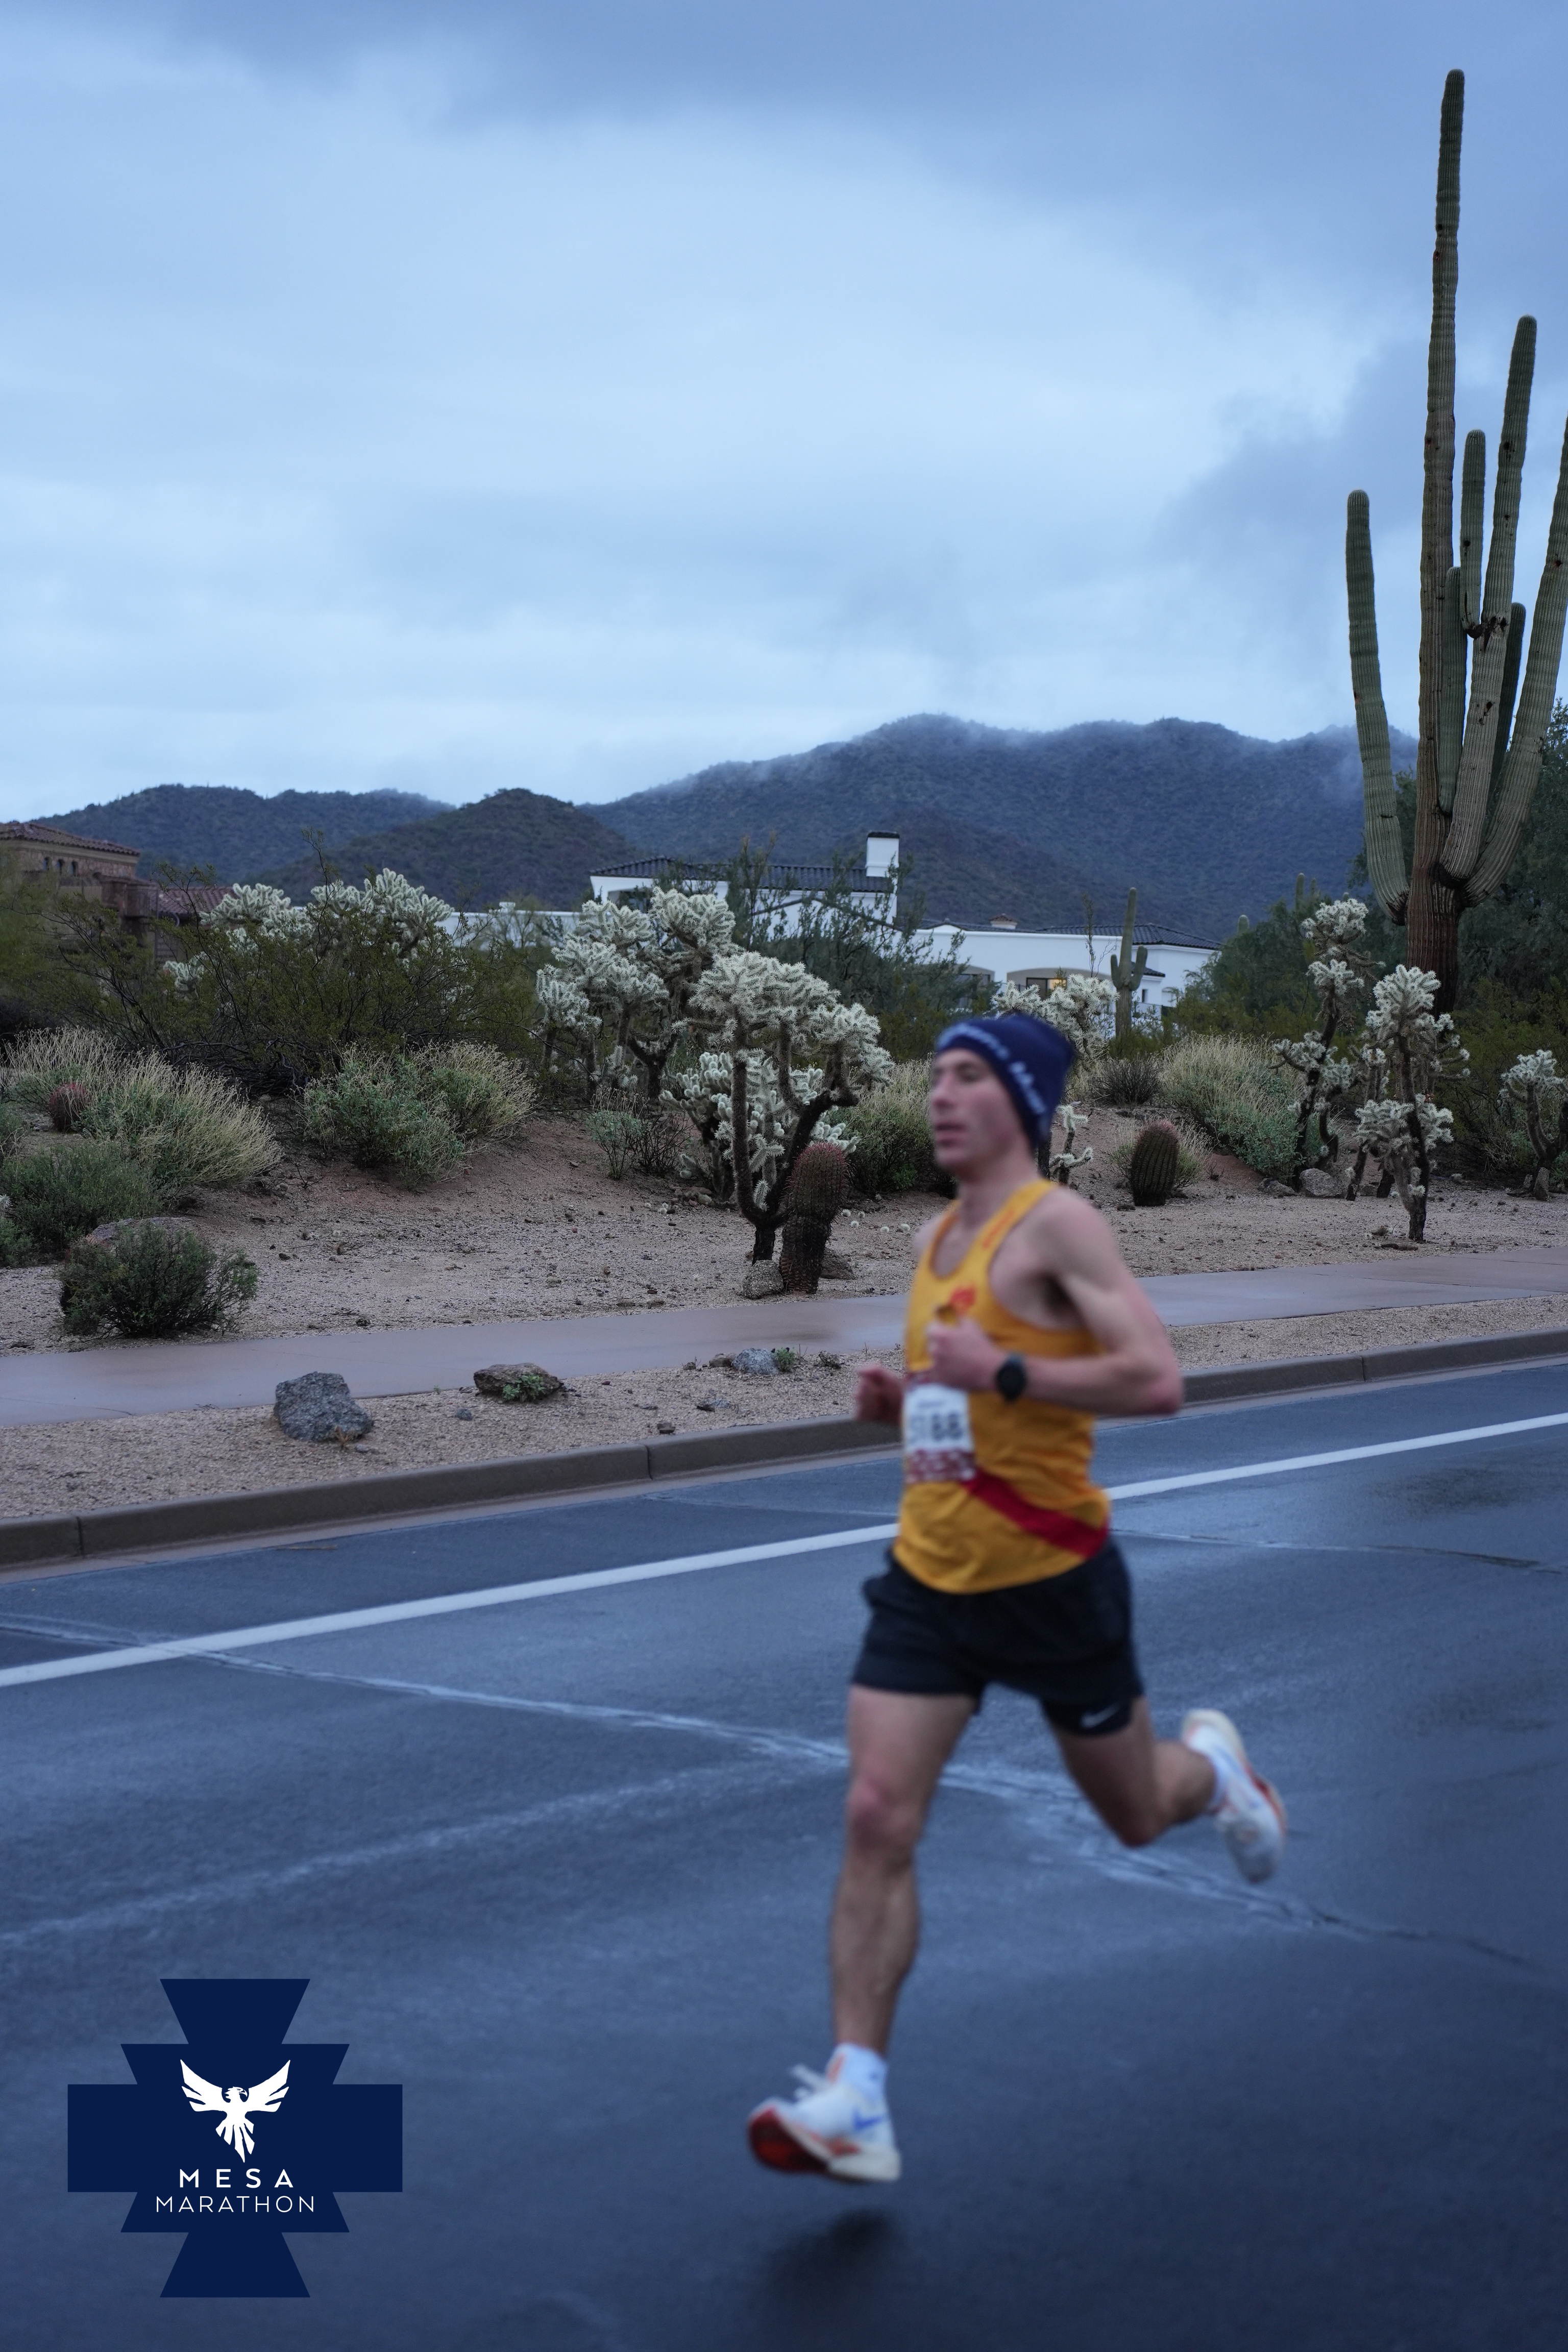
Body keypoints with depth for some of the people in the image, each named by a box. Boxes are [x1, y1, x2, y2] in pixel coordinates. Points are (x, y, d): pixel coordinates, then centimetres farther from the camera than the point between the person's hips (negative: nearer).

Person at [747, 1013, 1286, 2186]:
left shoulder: (1057, 1224, -14)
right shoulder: (936, 1239, 10)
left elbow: (1159, 1380, -23)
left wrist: (1002, 1373, -27)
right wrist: (901, 1398, 5)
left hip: (1053, 1579, -6)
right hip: (929, 1575, 6)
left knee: (1137, 1818, 14)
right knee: (876, 1820, -9)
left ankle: (1213, 1761, 50)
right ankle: (856, 2104, -7)